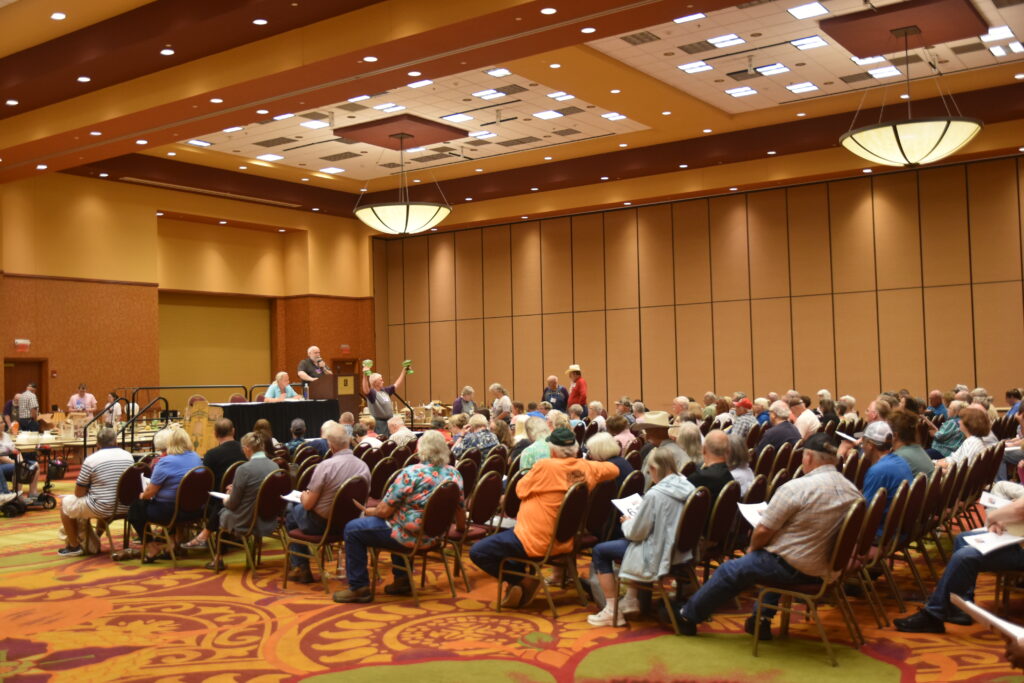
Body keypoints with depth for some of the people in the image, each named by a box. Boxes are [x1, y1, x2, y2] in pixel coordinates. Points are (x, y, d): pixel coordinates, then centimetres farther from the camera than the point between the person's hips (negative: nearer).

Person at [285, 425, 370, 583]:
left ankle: (300, 568, 25)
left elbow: (308, 504, -19)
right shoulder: (364, 466, -8)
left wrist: (303, 497, 7)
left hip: (322, 524, -6)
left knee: (291, 510, 26)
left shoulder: (325, 466, -24)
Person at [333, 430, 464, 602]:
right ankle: (402, 580, 35)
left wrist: (367, 511, 6)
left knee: (352, 530, 8)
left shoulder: (411, 473, -20)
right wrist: (461, 528, 30)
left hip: (411, 536, -7)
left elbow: (384, 511, -15)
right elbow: (461, 509, 9)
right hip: (435, 536, 7)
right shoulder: (454, 474, -3)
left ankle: (359, 588, 12)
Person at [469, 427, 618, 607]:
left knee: (477, 552, -3)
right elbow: (614, 469, 16)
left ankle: (522, 581, 2)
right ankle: (521, 585, 22)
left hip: (537, 543, -8)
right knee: (508, 532, 33)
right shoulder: (586, 467, -4)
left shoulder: (545, 466, -21)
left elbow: (521, 490, -6)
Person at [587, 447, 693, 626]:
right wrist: (634, 521, 15)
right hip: (680, 550, 8)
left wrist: (626, 523, 4)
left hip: (659, 556, -8)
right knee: (629, 543, 33)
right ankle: (631, 601, 35)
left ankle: (612, 611, 12)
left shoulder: (654, 495, -24)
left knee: (600, 551, 9)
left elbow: (636, 533, -17)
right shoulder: (688, 488, -2)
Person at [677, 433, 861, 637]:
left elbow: (763, 530, -19)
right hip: (825, 568, 7)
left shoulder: (796, 488, -23)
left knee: (729, 572, 12)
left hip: (793, 568, -7)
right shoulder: (852, 490, -2)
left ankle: (687, 617, 27)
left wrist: (752, 548, 2)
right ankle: (762, 621, 36)